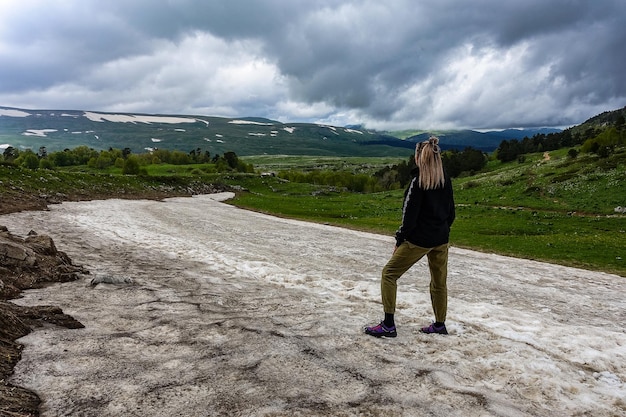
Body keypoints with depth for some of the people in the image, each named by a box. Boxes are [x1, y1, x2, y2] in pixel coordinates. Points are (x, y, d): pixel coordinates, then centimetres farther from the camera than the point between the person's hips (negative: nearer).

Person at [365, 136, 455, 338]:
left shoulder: (418, 181, -16)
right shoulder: (446, 180, 4)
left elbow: (410, 215, -16)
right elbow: (451, 212, 11)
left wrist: (400, 240, -7)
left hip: (419, 239, -7)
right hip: (441, 239, 7)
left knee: (389, 274, 2)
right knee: (439, 281, 18)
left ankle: (388, 325, 1)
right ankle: (439, 324, 30)